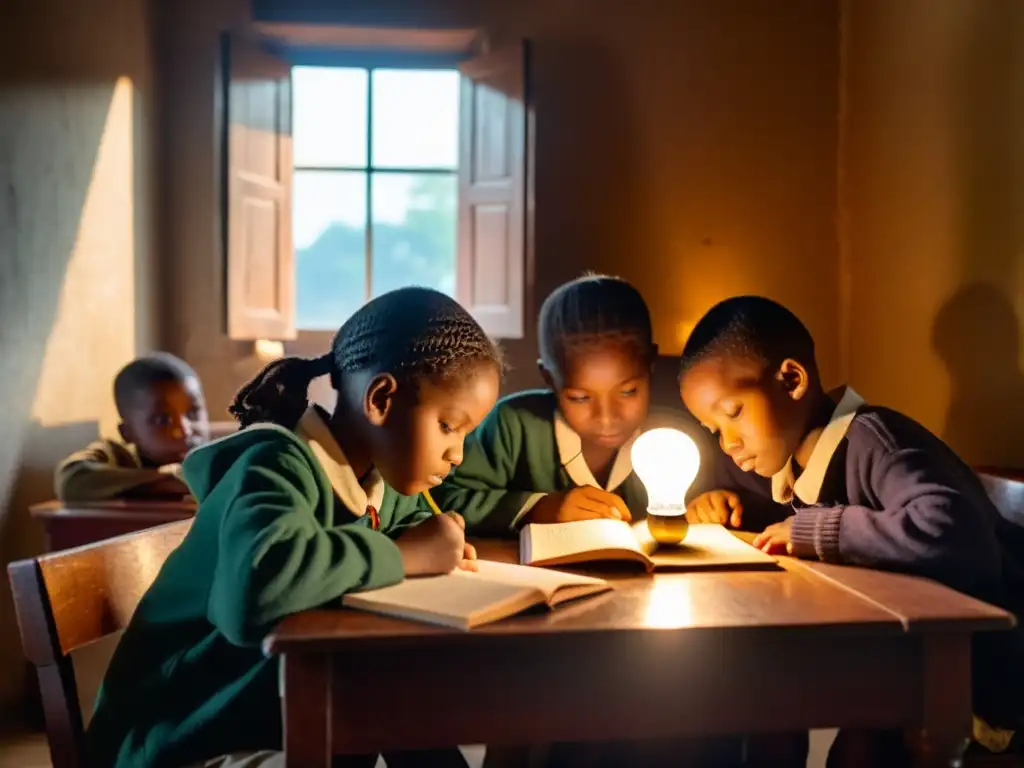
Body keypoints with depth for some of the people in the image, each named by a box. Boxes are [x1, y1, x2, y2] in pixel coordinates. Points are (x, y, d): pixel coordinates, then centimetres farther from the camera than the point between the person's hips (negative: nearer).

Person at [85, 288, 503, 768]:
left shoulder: (376, 474, 1)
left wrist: (433, 546, -3)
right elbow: (256, 587, -43)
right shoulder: (278, 465, -23)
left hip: (277, 720, 8)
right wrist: (401, 556, -29)